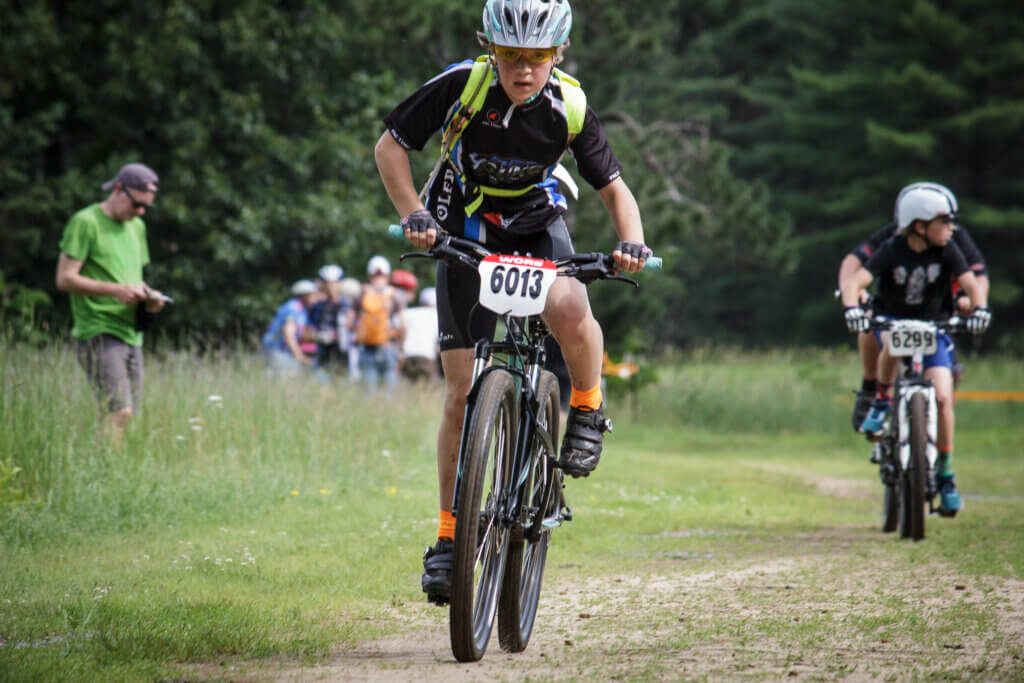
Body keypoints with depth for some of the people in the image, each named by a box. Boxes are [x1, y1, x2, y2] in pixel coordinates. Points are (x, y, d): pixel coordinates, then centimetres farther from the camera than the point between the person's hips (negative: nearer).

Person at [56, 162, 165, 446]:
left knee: (129, 416, 4)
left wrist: (148, 295, 5)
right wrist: (115, 290, -19)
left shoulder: (137, 227, 19)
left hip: (131, 334, 8)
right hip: (98, 334, -8)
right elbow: (65, 278, -10)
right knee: (119, 412, -19)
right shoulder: (86, 222, -5)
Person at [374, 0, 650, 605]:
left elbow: (613, 186, -7)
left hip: (537, 225, 0)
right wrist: (413, 214, -26)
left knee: (569, 310, -36)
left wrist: (633, 241, -27)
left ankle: (589, 410, -5)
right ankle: (450, 537, 6)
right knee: (464, 392, -5)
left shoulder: (570, 107, -18)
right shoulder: (462, 86, -21)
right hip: (466, 235, 0)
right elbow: (390, 145, -12)